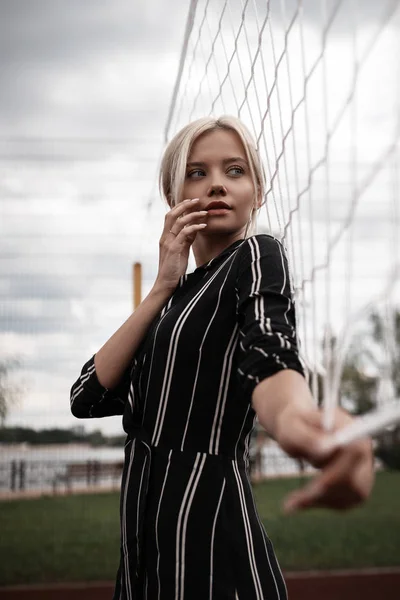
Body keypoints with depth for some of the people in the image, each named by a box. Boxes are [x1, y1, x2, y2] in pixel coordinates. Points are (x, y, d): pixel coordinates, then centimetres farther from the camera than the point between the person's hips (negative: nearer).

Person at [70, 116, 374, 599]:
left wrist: (296, 415, -50)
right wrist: (163, 287, -6)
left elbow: (268, 356, -28)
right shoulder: (179, 295, 14)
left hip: (205, 529, -7)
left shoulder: (256, 257, -6)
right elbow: (87, 397, 1)